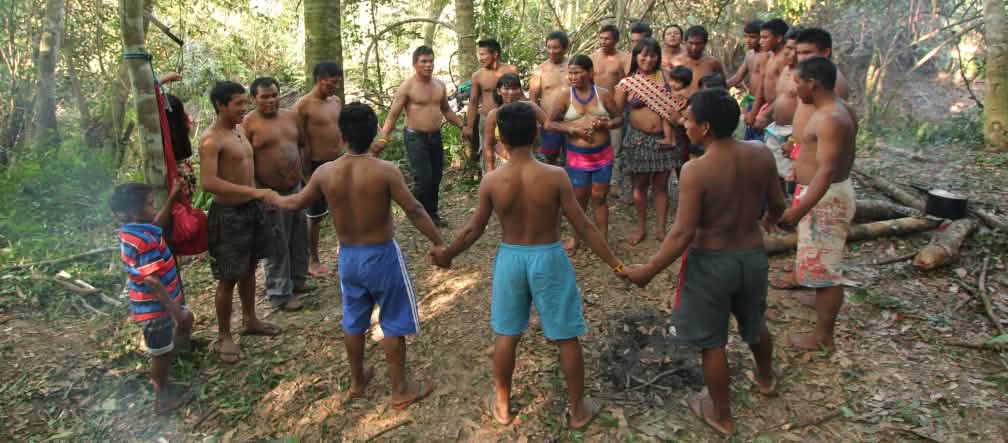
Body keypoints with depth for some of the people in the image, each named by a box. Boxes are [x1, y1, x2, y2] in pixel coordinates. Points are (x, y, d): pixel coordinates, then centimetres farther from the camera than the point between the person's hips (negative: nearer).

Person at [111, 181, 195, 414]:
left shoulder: (131, 230, 0)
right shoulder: (145, 241, -30)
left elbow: (158, 224, 21)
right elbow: (151, 281, -31)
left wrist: (172, 197, 16)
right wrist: (173, 307, -24)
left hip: (153, 303, 10)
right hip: (155, 307, -10)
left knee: (186, 320, 29)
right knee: (162, 352, 7)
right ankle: (163, 397, 27)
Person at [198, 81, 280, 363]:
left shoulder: (240, 130, 8)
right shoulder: (211, 140, -19)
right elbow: (208, 182, -30)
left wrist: (257, 202, 19)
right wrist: (253, 191, -33)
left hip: (251, 209, 8)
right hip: (228, 214, -8)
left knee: (249, 269, 21)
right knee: (228, 279, 3)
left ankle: (250, 320, 39)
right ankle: (224, 337, 19)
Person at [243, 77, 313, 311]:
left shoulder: (291, 116, 8)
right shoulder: (248, 123, -12)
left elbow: (301, 147, 18)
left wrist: (303, 176, 14)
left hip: (296, 188, 7)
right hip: (271, 194, -7)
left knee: (300, 238, 18)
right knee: (277, 245, 2)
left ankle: (298, 278, 37)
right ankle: (280, 294, 14)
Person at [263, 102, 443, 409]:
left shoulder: (325, 172, -6)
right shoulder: (385, 171, -18)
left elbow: (298, 202, 10)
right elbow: (414, 211, -17)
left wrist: (274, 199, 31)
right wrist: (439, 243, -8)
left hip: (348, 256, 4)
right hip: (382, 255, -4)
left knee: (353, 321, 22)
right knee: (393, 324, 9)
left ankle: (357, 380, 40)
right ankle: (401, 391, 20)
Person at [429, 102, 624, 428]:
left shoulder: (491, 181, -11)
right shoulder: (555, 176, -17)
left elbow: (474, 230, -1)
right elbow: (583, 226, -13)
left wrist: (446, 254, 17)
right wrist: (615, 263, -4)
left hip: (510, 258, 2)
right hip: (549, 258, -2)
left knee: (506, 334, 19)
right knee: (566, 338, 13)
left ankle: (502, 405, 35)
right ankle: (578, 410, 27)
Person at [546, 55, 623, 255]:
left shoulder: (603, 94, -1)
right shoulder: (564, 97, -5)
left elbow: (619, 118, 6)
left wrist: (607, 124, -16)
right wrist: (573, 129, -19)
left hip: (603, 154, 1)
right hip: (577, 156, -1)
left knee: (599, 197, 8)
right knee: (578, 198, 10)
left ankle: (603, 240, 19)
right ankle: (575, 236, 29)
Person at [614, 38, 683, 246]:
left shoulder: (664, 78, 3)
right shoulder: (627, 83, -1)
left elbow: (671, 108, -1)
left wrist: (669, 134, -11)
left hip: (662, 138, 1)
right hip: (638, 139, -1)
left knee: (661, 185, 8)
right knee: (639, 185, 10)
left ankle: (661, 228, 19)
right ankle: (641, 227, 24)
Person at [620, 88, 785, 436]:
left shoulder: (696, 170, -25)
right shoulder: (761, 155, -8)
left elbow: (683, 233, -24)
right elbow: (777, 204, 6)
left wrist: (648, 271, -14)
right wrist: (768, 219, 30)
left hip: (711, 262, -6)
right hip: (753, 255, 6)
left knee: (711, 341, 14)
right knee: (754, 323, 31)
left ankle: (721, 415, 30)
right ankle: (766, 377, 58)